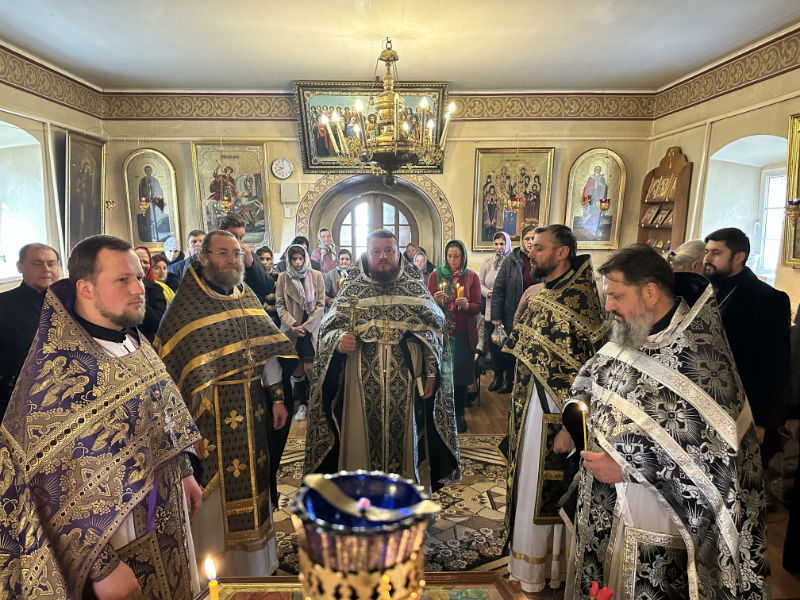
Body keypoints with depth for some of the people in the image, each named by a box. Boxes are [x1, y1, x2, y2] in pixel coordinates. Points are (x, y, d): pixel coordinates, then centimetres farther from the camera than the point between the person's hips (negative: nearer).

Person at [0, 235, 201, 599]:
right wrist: (101, 568, -20)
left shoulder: (135, 342, -1)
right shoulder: (55, 368, -24)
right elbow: (56, 487, -23)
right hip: (116, 545, -7)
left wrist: (185, 472, 11)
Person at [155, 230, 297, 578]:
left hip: (254, 411, 5)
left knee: (253, 482, 18)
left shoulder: (248, 298, 7)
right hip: (213, 414, -5)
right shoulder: (186, 305, -9)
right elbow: (182, 370, -12)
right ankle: (220, 567, 30)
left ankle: (258, 561, 38)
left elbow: (268, 349, 9)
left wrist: (277, 397, 7)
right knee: (218, 491, 7)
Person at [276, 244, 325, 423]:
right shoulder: (283, 277, 4)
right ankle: (302, 405, 21)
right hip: (291, 329, 2)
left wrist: (306, 326, -9)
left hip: (311, 328, -2)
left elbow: (321, 304, -2)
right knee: (297, 368, 5)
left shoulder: (316, 276, 0)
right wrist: (291, 325, -10)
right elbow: (279, 305, 3)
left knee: (309, 367, -8)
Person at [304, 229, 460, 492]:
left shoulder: (417, 290, 4)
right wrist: (339, 341, -21)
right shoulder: (351, 290, 3)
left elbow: (434, 334, 5)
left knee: (404, 436, 11)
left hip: (407, 385, 1)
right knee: (364, 439, 8)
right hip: (362, 384, 0)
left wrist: (431, 373, -2)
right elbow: (327, 331, 1)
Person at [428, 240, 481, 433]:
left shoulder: (472, 277, 3)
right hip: (440, 331, 0)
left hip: (463, 333, 0)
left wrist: (467, 305, -19)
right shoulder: (436, 275, 3)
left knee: (460, 373, 4)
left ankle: (459, 414, 19)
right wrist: (435, 301, -19)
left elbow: (477, 307, 2)